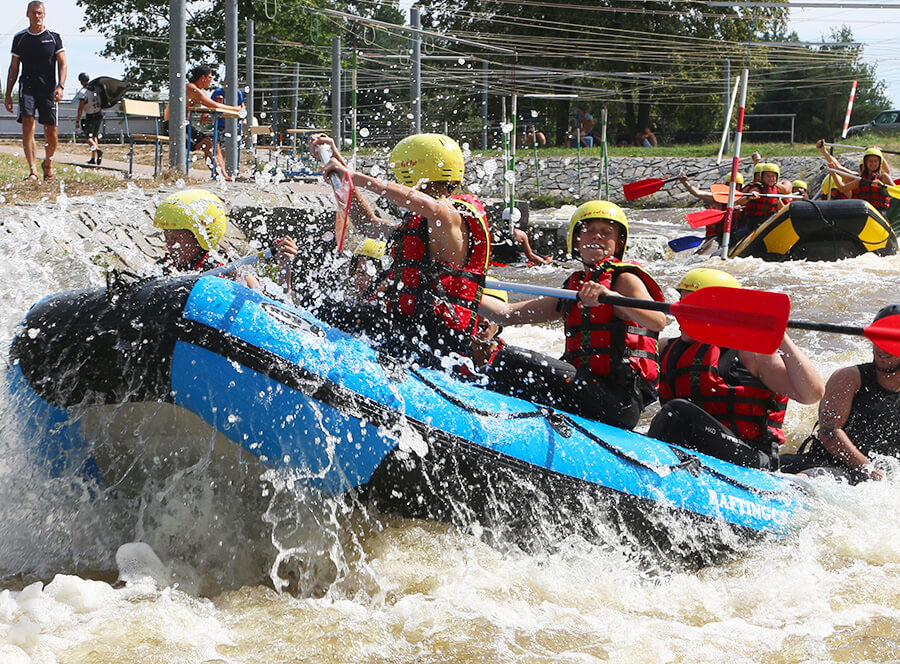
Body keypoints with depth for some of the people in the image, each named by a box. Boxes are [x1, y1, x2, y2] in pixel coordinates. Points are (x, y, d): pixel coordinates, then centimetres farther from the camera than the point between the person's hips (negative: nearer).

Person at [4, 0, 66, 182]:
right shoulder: (20, 38, 10)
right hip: (27, 88, 1)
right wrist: (8, 94, 11)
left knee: (51, 133, 0)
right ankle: (33, 170, -18)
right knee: (27, 126, -17)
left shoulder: (54, 38, 6)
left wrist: (60, 86, -12)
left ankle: (48, 162, 29)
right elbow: (14, 67, 15)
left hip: (48, 90, 0)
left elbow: (62, 64, 3)